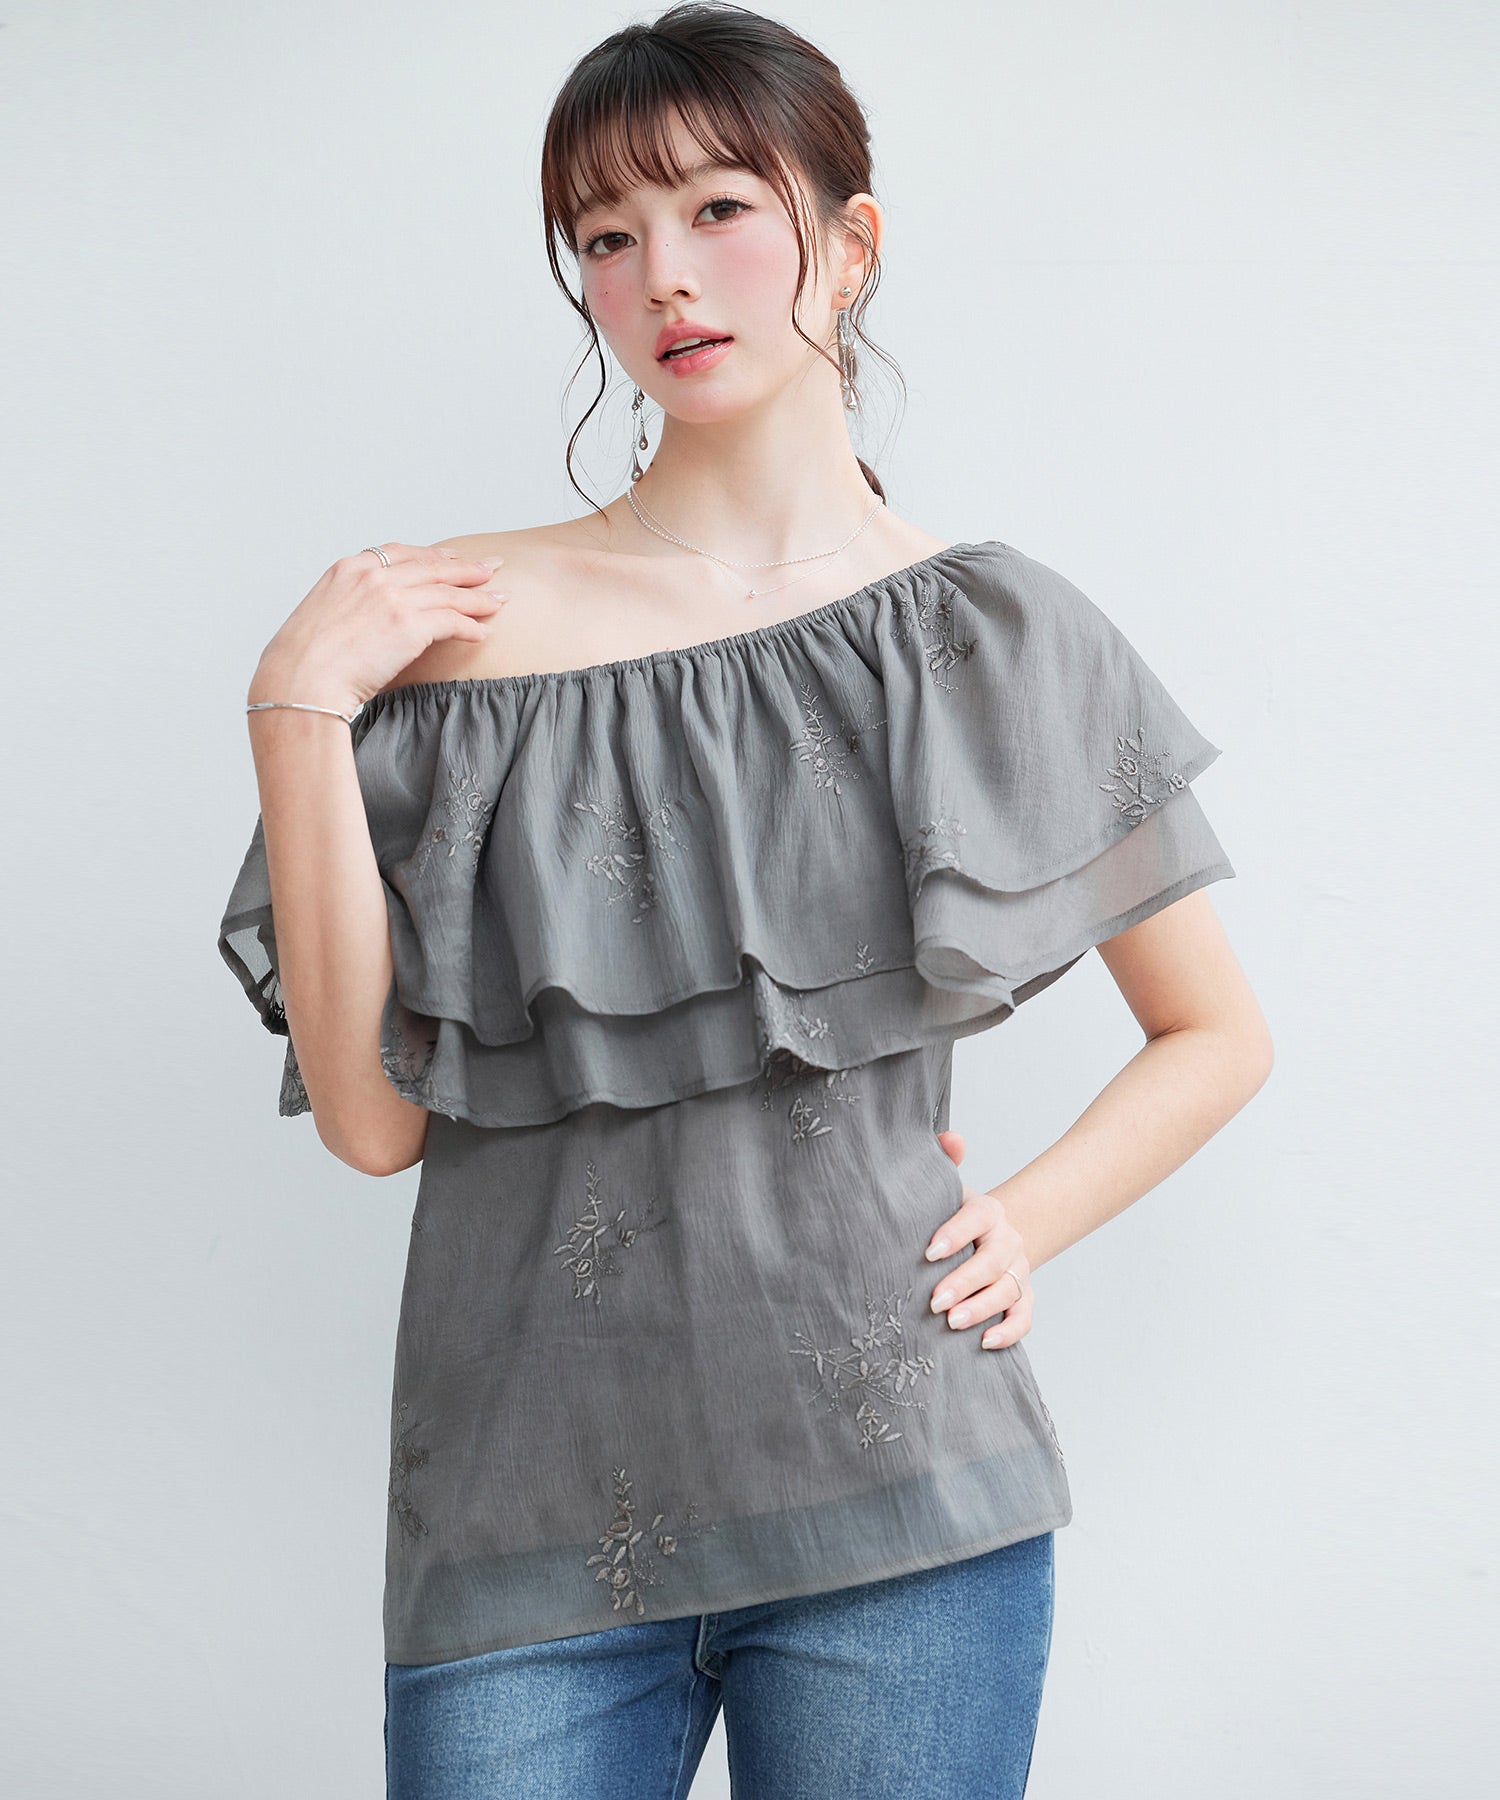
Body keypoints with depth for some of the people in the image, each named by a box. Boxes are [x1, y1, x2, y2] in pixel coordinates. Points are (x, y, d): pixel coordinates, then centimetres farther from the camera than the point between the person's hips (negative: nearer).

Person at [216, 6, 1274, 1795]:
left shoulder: (991, 635, 2)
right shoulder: (464, 624, 1)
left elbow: (1217, 1033, 13)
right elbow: (372, 1116, -3)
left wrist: (1025, 1222, -2)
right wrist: (296, 712, -9)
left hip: (898, 1511, 0)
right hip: (531, 1508, 0)